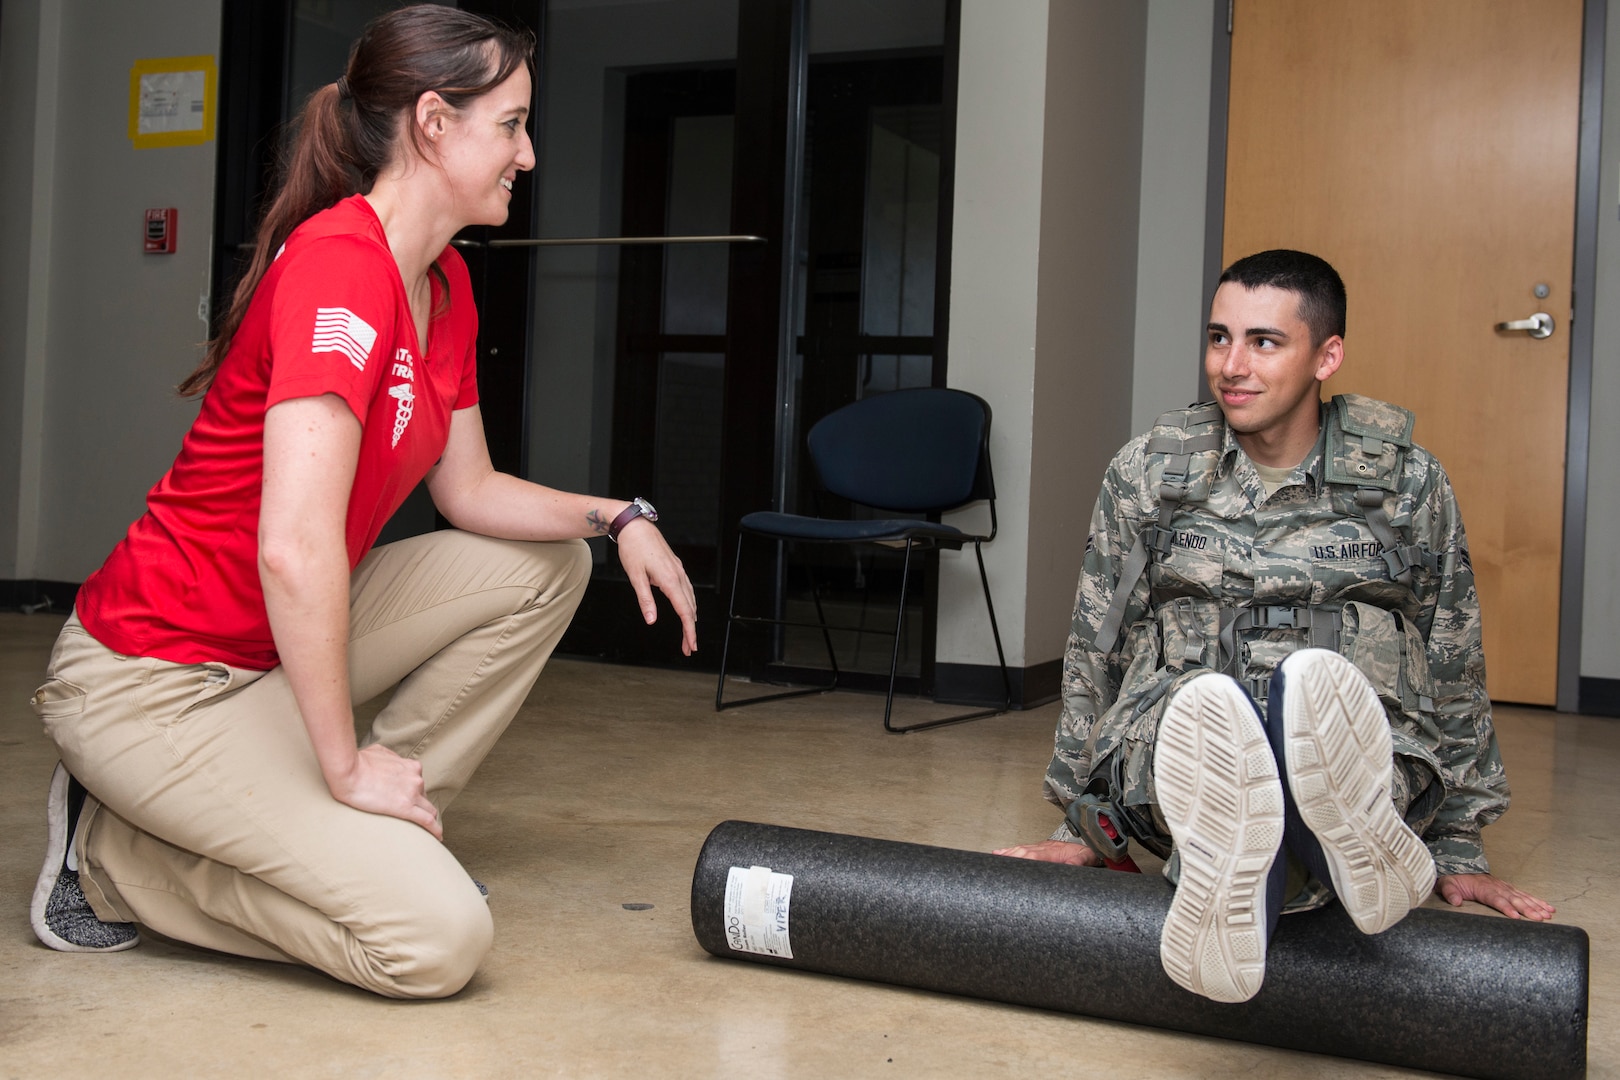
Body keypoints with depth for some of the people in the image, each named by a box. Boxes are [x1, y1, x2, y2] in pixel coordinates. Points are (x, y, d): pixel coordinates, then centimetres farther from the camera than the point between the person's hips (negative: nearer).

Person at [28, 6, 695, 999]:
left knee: (548, 565, 8)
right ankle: (116, 854, 0)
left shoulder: (444, 284, 6)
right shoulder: (339, 262, -24)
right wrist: (345, 765, -23)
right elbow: (295, 551, -32)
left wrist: (619, 518, 1)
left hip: (282, 641, 10)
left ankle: (381, 838, 10)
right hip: (154, 676, -10)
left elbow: (469, 491, 15)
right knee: (440, 940, -17)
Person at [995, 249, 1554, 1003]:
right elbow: (1095, 652, 15)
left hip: (1365, 760, 0)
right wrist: (1081, 827, 17)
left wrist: (1459, 852, 18)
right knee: (1207, 706, -38)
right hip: (1171, 753, 0)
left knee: (1317, 684, -37)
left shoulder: (1408, 481, 8)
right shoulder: (1149, 471, 9)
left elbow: (1456, 672, 16)